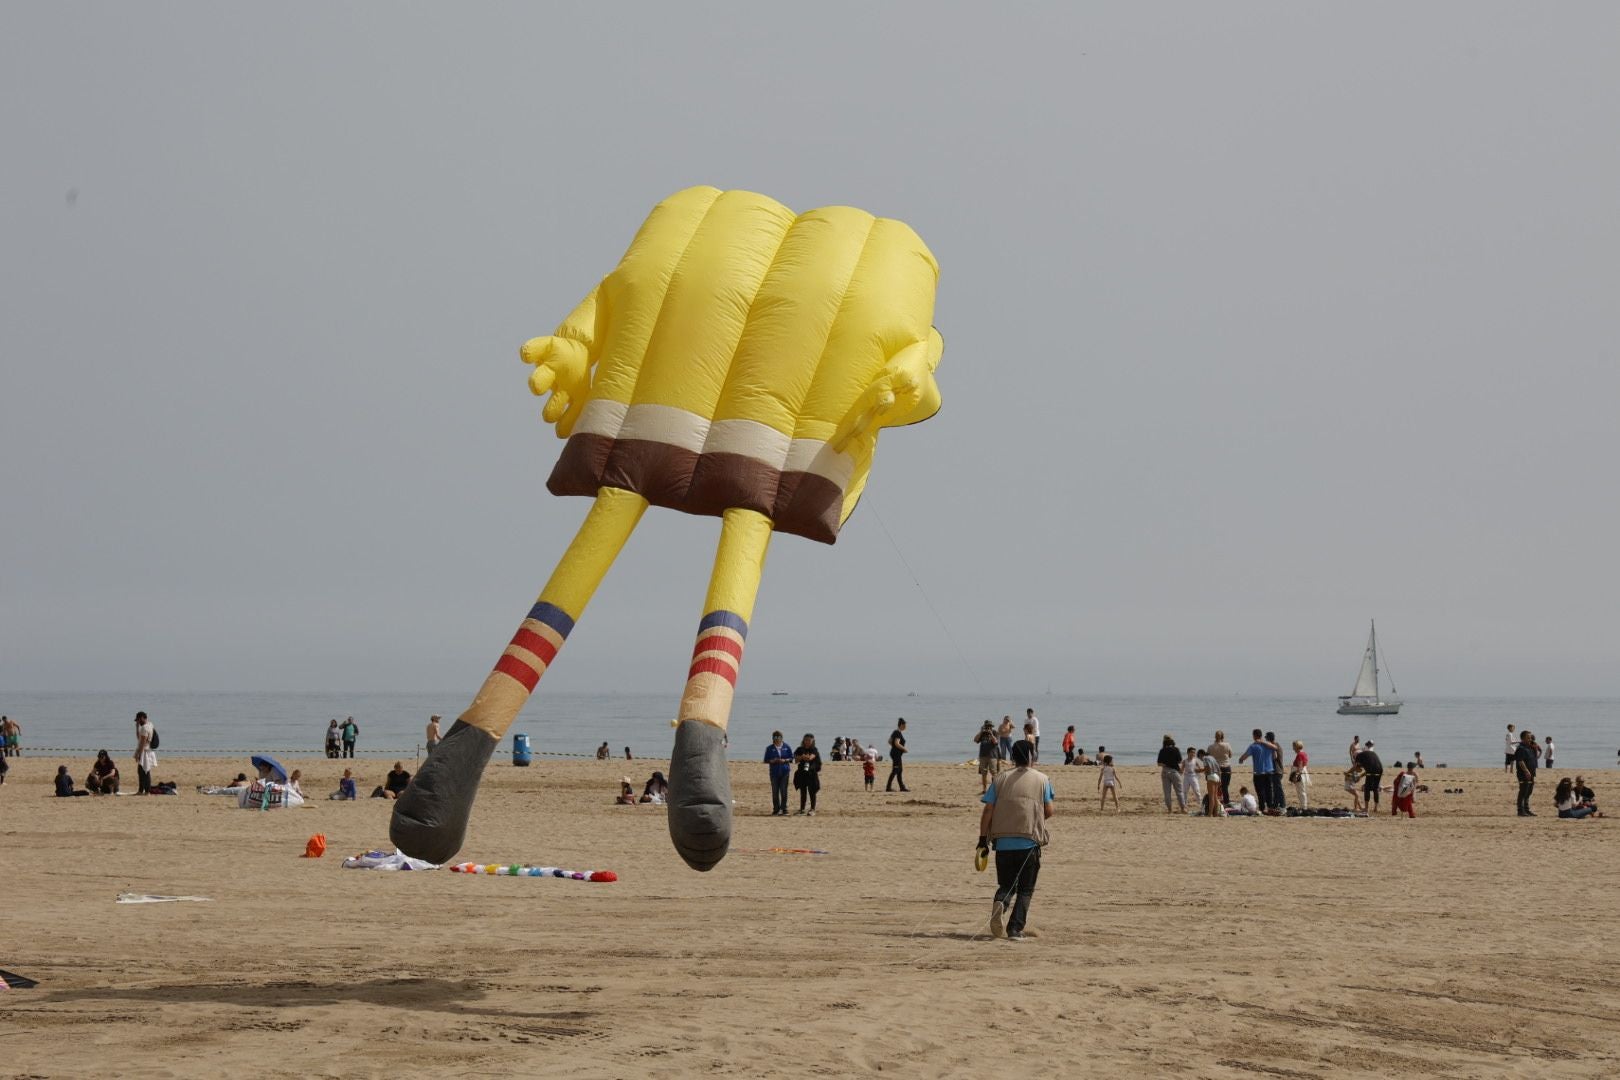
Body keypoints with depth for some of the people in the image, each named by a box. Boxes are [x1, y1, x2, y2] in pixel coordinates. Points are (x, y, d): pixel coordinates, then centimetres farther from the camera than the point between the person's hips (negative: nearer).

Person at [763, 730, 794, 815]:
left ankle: (784, 809, 0)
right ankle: (776, 809, 9)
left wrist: (785, 760, -12)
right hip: (774, 772, 1)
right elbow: (766, 760, 5)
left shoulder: (787, 747, 5)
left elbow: (791, 758, 7)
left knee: (784, 791, -4)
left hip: (785, 771, 0)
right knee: (775, 792, 1)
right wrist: (773, 761, -14)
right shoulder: (769, 748, 5)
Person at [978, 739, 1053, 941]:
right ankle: (1015, 930, -4)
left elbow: (987, 811, 1)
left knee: (1006, 885, 14)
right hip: (1030, 842, -1)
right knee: (1025, 890, 8)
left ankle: (999, 903, -19)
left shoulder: (1001, 779, 7)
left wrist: (983, 840, 4)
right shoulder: (1042, 780, 5)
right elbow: (1049, 811, 4)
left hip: (1003, 842, 1)